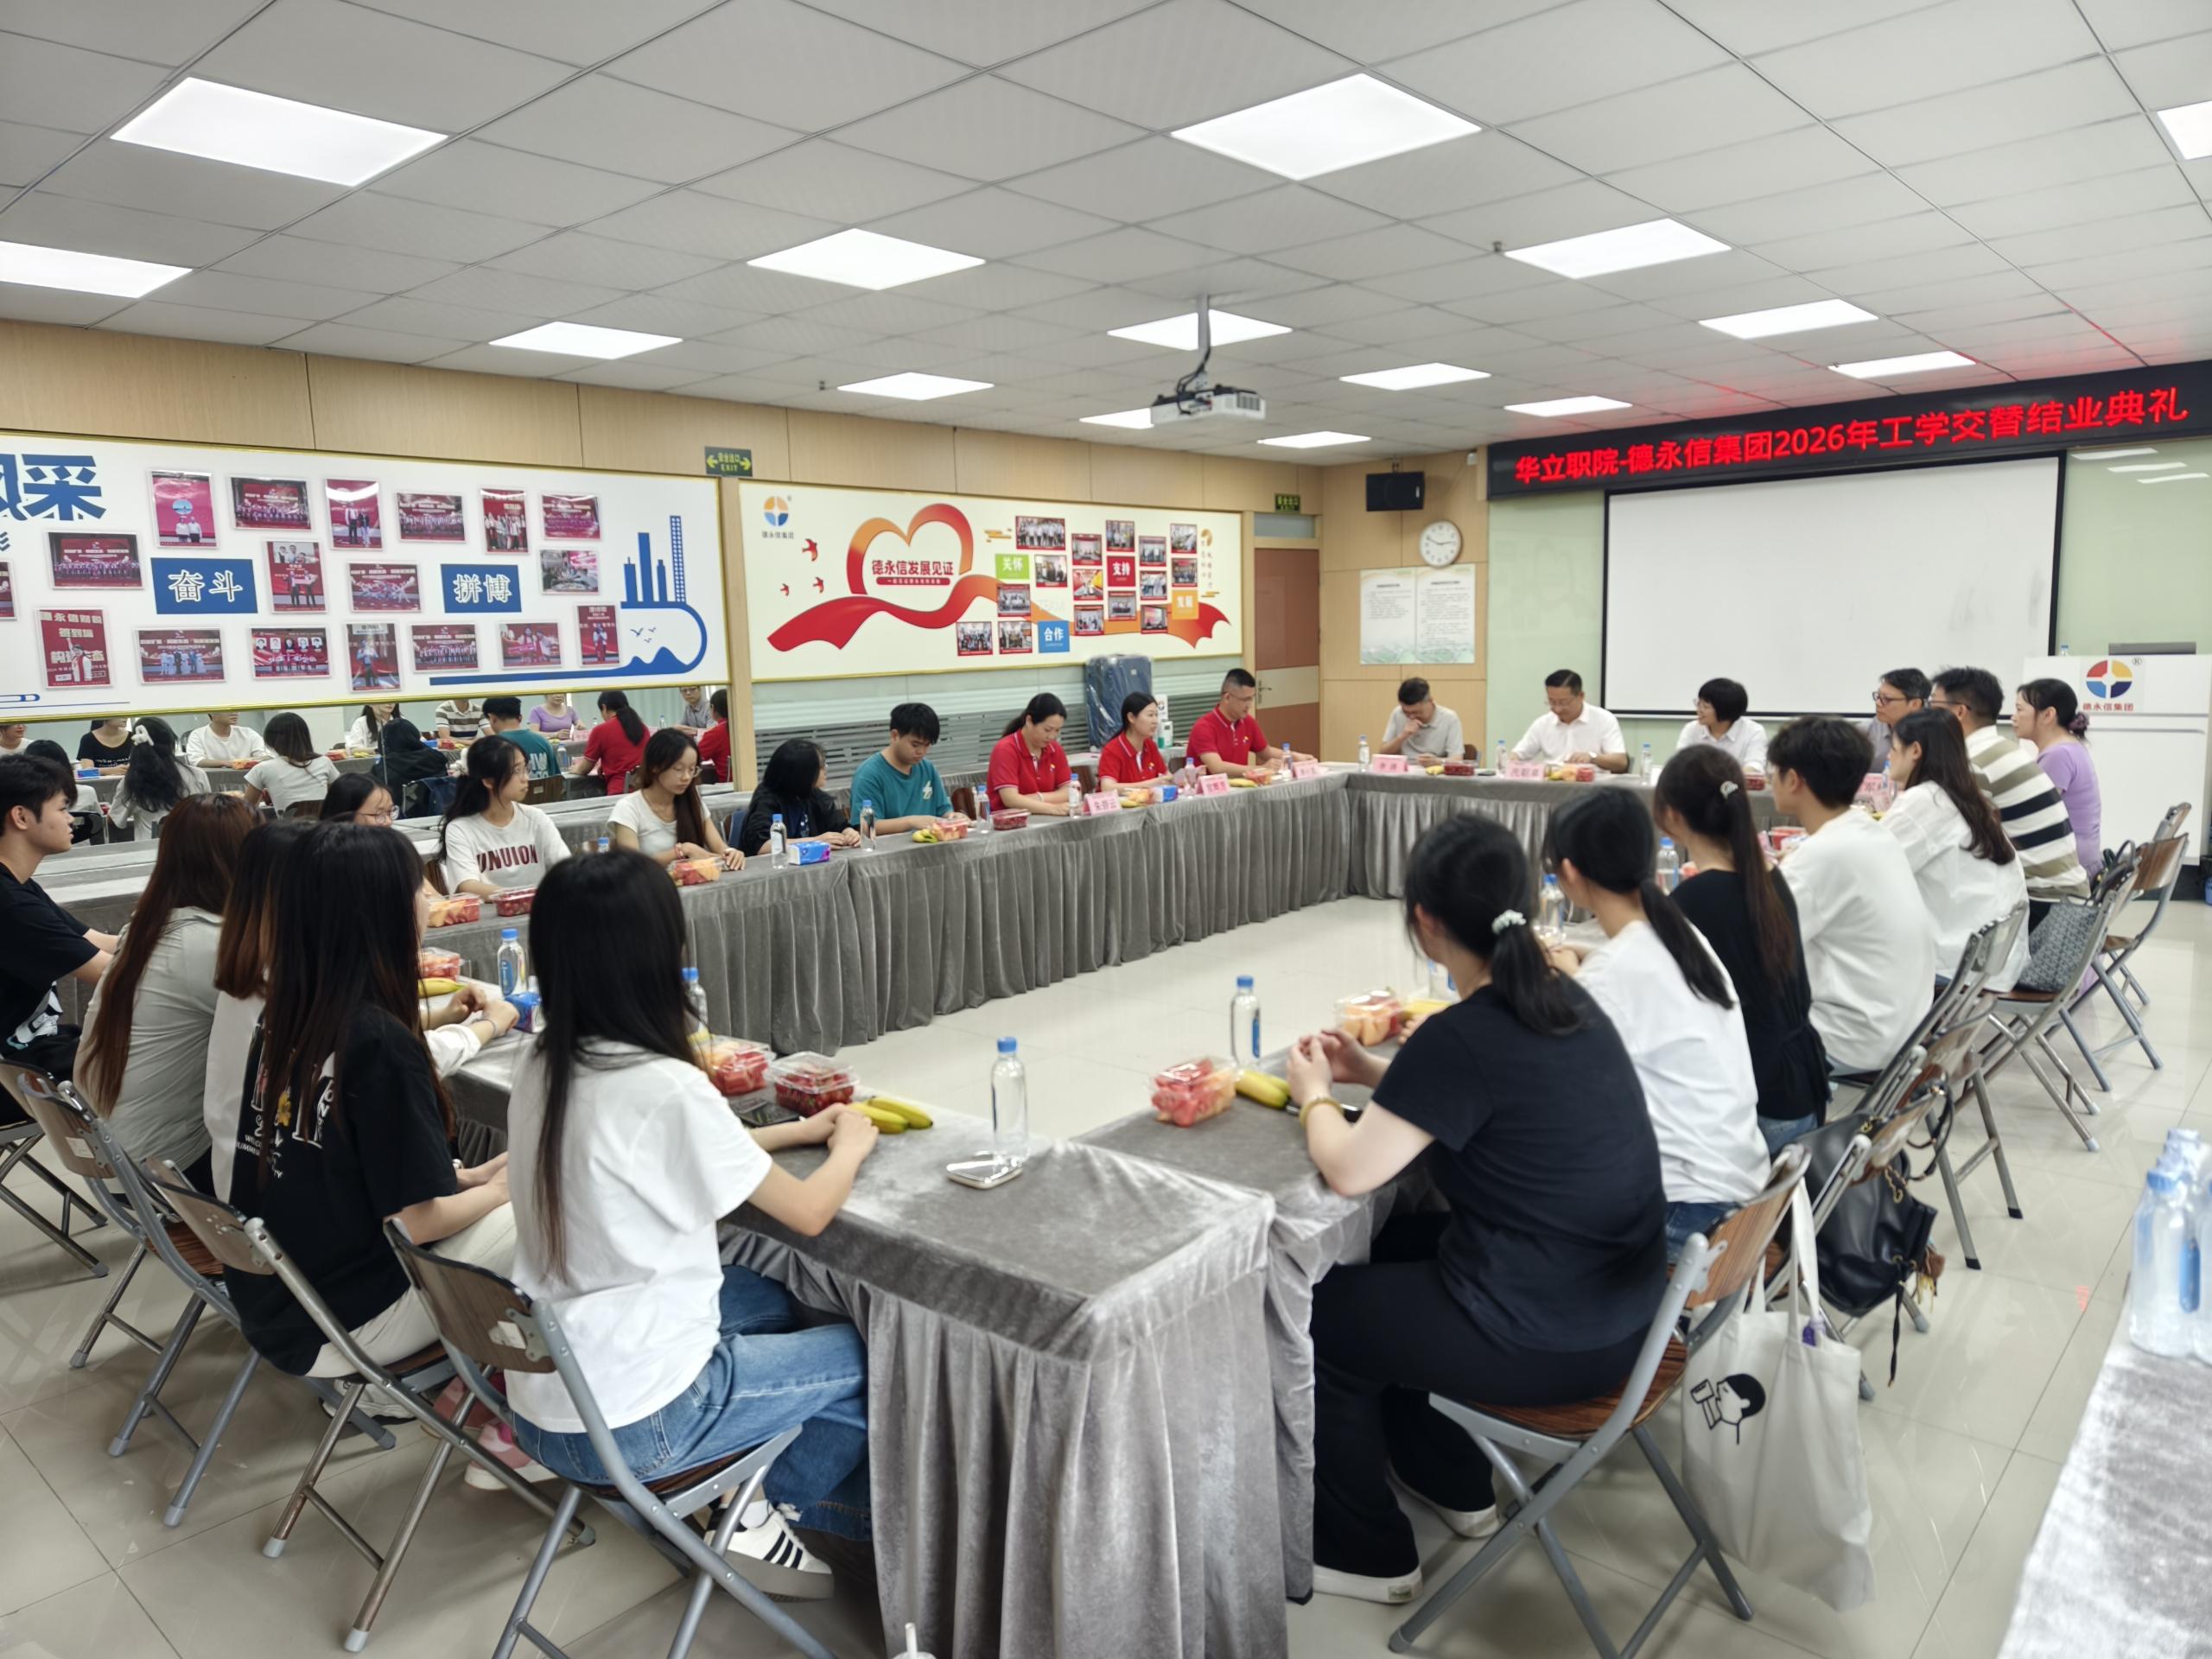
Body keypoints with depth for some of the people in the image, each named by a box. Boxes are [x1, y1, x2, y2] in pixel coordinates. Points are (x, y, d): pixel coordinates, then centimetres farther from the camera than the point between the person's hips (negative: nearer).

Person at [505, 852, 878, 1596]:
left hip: (541, 1401, 8)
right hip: (627, 1421, -7)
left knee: (771, 1301, 25)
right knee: (875, 1353, 10)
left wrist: (800, 1131, 14)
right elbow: (809, 1214, -14)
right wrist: (851, 1144, 6)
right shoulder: (666, 1087, -26)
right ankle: (773, 1507, 27)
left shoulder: (542, 1068, -3)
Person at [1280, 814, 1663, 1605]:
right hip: (1616, 1305, 8)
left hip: (1551, 1341, -8)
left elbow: (1348, 1170, -17)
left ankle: (1369, 1555, 28)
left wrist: (1315, 1094, 1)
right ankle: (1449, 1481, 39)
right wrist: (1371, 1072, 14)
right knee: (1400, 1246, 27)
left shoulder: (1462, 1034, -25)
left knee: (1316, 1315, 12)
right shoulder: (1561, 998, 0)